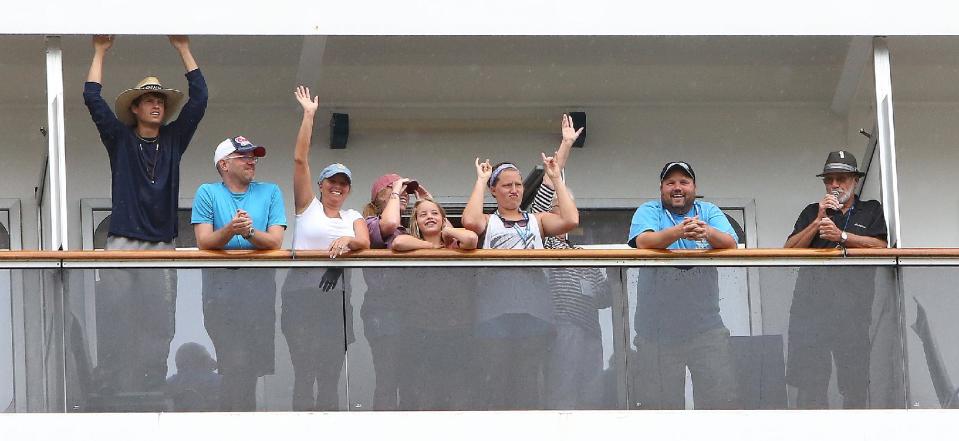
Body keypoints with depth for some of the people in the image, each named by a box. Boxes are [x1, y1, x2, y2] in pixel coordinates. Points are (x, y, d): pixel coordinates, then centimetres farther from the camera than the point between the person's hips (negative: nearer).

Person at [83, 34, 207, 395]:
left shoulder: (173, 139, 13)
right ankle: (111, 390, -6)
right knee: (114, 325, -7)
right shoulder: (120, 139, 7)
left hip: (162, 247, 2)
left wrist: (183, 49, 6)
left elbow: (199, 99, 7)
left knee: (158, 328, -2)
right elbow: (92, 99, -1)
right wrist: (100, 52, 1)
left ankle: (152, 389, 1)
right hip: (122, 244, -2)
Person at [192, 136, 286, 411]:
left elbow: (275, 241, 0)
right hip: (221, 292, -2)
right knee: (235, 365, -9)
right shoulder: (208, 193, 7)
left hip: (260, 292, 2)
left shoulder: (270, 193, 11)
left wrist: (250, 233, -20)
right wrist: (230, 230, -23)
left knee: (255, 365, 3)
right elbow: (204, 241, -4)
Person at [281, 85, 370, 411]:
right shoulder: (308, 206, 8)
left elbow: (364, 242, -4)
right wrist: (309, 115, 0)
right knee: (304, 373, -9)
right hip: (301, 292, -4)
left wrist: (347, 241, -26)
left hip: (335, 296, 4)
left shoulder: (353, 218, 17)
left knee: (330, 375, 4)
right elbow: (300, 159, 1)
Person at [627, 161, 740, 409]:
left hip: (706, 326, 1)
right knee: (659, 402, 4)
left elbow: (730, 243, -8)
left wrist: (708, 233, -32)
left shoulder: (709, 212, 9)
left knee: (722, 398, -3)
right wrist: (678, 232, -36)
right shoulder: (648, 211, 4)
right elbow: (643, 241, -17)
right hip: (657, 330, -1)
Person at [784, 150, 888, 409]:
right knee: (809, 382, -5)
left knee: (856, 382, -3)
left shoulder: (871, 211, 16)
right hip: (811, 305, 1)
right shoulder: (812, 212, 21)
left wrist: (841, 236, -10)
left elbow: (880, 246, -1)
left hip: (854, 307, -1)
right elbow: (790, 249, 8)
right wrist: (818, 221, -2)